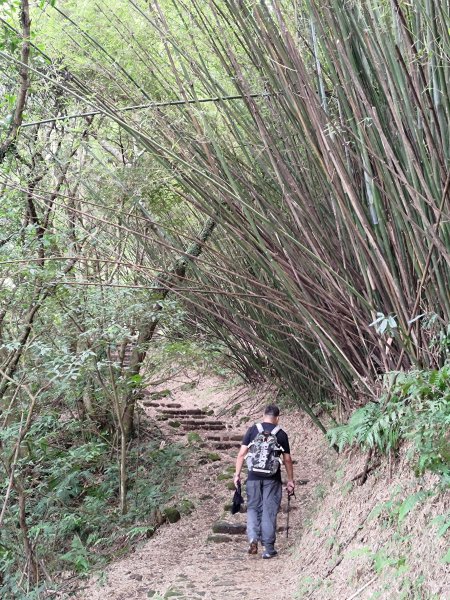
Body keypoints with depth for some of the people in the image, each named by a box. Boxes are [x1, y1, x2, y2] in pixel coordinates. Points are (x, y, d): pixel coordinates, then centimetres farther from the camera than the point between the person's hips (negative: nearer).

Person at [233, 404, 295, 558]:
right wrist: (290, 480, 14)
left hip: (254, 477, 0)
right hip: (272, 478, 0)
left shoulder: (252, 430, 2)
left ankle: (253, 538, -8)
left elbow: (242, 454, -2)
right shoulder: (281, 434, 2)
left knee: (253, 508, 13)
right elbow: (287, 459, 5)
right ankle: (268, 548, 9)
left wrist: (237, 474, 4)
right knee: (269, 511, 6)